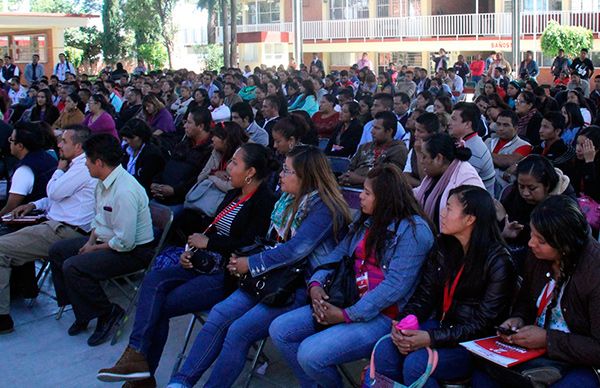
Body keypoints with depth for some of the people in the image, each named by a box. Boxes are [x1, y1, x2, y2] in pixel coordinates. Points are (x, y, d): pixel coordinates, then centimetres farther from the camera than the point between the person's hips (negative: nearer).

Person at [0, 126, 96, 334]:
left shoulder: (83, 167, -14)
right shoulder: (80, 165, 19)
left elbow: (53, 192, -12)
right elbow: (58, 196, 27)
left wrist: (60, 169, 4)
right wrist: (33, 205, 13)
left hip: (63, 233, -11)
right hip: (59, 226, 11)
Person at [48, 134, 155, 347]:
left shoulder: (124, 192, -29)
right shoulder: (103, 183, 2)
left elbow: (125, 242, -28)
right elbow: (98, 217, 18)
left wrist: (96, 248, -13)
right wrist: (91, 241, 1)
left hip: (133, 251, -10)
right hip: (106, 240, 10)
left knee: (72, 267, -24)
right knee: (57, 251, 11)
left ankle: (108, 313, -4)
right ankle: (83, 312, 14)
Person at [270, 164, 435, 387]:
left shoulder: (414, 230, -14)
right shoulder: (367, 222, 12)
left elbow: (395, 285, -19)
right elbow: (339, 254, 14)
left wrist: (347, 315, -19)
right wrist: (316, 283, -6)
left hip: (383, 316, -8)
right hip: (348, 301, 8)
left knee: (310, 354, -23)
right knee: (280, 330, -2)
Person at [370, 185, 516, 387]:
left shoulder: (497, 262, -15)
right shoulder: (444, 247, 5)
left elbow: (484, 324, -17)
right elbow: (423, 295, 6)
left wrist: (431, 338, -25)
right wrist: (401, 323, -15)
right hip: (441, 325, 6)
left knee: (416, 363, -28)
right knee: (384, 350, -19)